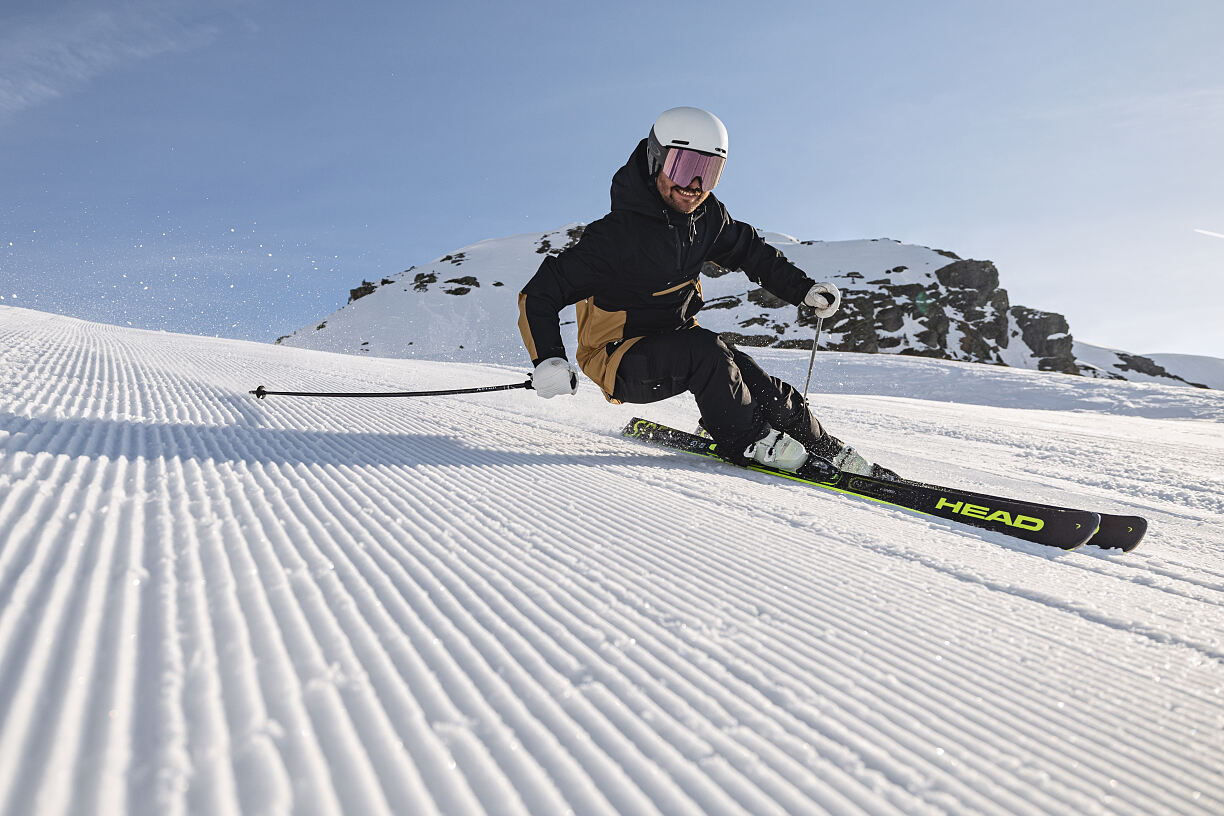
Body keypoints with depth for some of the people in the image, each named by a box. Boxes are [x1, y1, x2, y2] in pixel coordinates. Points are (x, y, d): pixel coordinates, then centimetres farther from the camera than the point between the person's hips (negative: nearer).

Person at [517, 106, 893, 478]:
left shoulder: (707, 216, -4)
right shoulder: (618, 234, -24)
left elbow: (750, 250, 16)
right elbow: (539, 293, -22)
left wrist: (804, 288, 7)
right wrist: (548, 360, -37)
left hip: (675, 341, 6)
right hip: (620, 361, -6)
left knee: (771, 395, -9)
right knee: (708, 351, -33)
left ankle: (828, 452, 14)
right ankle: (745, 442, -13)